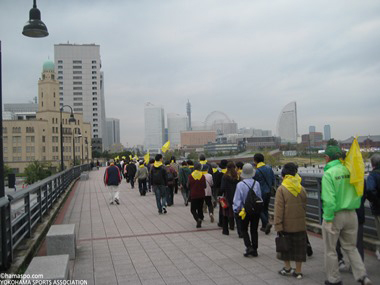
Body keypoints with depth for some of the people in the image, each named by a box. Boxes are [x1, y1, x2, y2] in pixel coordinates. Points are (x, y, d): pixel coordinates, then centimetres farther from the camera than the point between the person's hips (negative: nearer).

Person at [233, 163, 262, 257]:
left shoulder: (240, 184, -16)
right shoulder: (257, 184, -6)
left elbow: (237, 199, -12)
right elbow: (260, 197, 2)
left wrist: (236, 210, -1)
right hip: (256, 211, 3)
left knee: (244, 230, 12)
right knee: (254, 230, 14)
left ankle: (249, 247, -4)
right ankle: (254, 250, 18)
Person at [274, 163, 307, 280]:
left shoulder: (281, 189, -12)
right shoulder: (301, 189, 1)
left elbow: (279, 209, -15)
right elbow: (304, 207, 10)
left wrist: (278, 226, -12)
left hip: (287, 225, -3)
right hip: (300, 225, 4)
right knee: (298, 247, 12)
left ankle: (287, 268, 23)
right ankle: (298, 271, 18)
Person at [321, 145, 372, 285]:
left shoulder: (329, 173, -16)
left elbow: (329, 199, -20)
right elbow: (359, 193, 4)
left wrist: (328, 218, -14)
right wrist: (354, 206, 14)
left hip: (334, 215, -5)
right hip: (351, 214, 5)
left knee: (330, 250, 12)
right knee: (351, 247, 21)